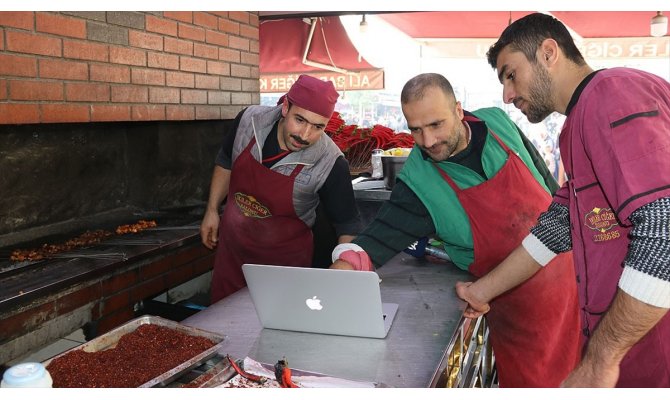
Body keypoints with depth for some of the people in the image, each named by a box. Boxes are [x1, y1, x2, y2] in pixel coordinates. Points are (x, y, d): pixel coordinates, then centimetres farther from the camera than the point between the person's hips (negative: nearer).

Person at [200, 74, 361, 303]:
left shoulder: (330, 164, -25)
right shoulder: (249, 120, -15)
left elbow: (347, 224, -12)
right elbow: (225, 163, 5)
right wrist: (212, 211, 8)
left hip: (284, 260, -3)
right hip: (230, 248, 4)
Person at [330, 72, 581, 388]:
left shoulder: (498, 124, -10)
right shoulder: (418, 184, -20)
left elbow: (544, 179, 4)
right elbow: (379, 239, -24)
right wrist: (339, 273, -41)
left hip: (563, 265, 4)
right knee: (528, 382, 9)